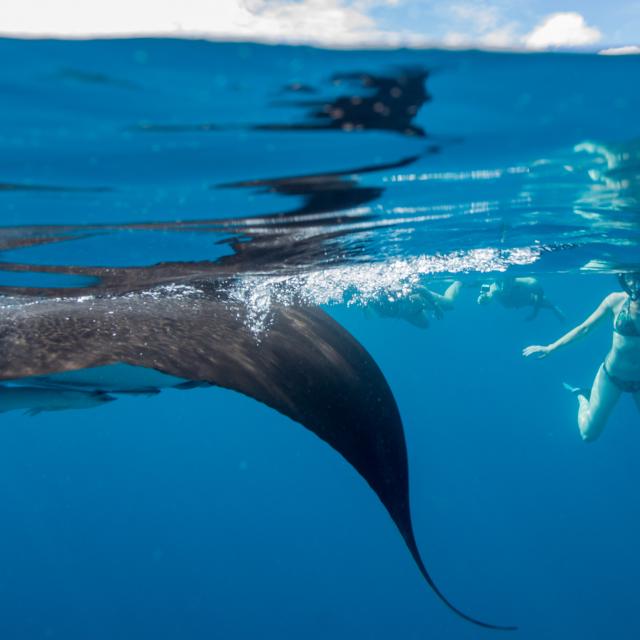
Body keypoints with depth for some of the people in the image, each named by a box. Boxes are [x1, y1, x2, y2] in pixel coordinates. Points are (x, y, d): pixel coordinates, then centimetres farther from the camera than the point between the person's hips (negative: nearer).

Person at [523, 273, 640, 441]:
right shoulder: (616, 300, -16)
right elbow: (584, 328, -6)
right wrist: (550, 348, -6)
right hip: (611, 375, 0)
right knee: (588, 433, 7)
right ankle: (583, 396, 33)